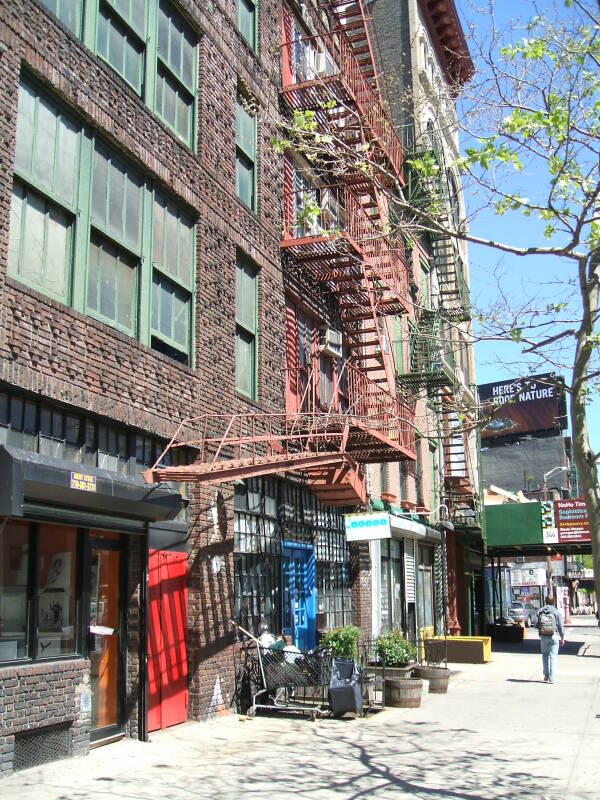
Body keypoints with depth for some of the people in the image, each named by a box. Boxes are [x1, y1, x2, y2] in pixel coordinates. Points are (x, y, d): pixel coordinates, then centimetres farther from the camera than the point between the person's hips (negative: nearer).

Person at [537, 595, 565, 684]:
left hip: (543, 636, 2)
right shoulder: (556, 612, -6)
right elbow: (560, 626, -4)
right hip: (554, 636, -2)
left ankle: (546, 675, 12)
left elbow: (537, 624, 0)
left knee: (545, 655, 17)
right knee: (553, 656, 3)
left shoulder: (540, 611, 1)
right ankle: (551, 678, 2)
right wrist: (562, 638, 6)